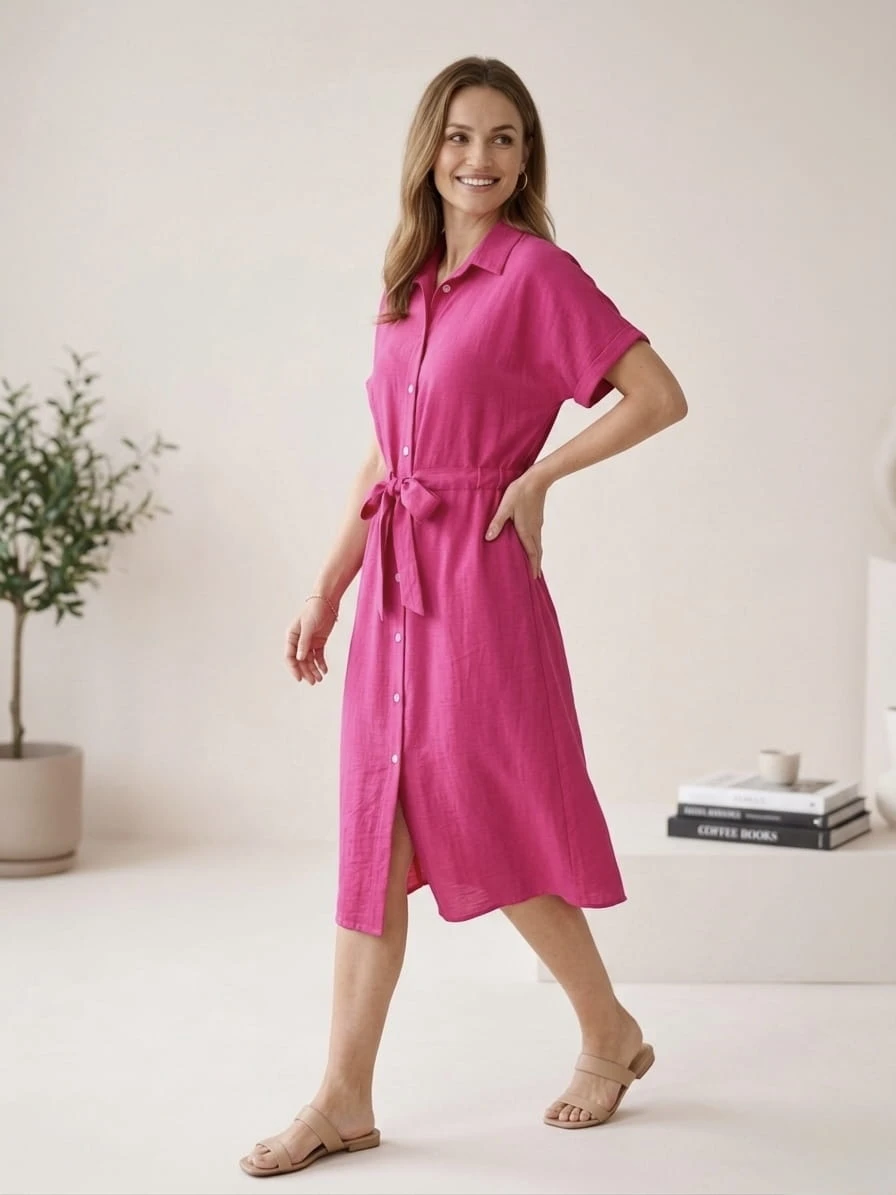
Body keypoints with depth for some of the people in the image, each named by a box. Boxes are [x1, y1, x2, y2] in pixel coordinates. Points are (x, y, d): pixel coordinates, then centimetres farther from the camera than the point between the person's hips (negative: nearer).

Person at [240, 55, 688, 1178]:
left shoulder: (536, 271, -7)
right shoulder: (408, 285, 14)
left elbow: (659, 396, -12)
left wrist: (536, 475, -9)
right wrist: (325, 591, 14)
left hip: (478, 579, -7)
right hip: (394, 582, 7)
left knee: (492, 830, 1)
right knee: (375, 834, 6)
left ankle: (610, 1034, 24)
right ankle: (345, 1098, 12)